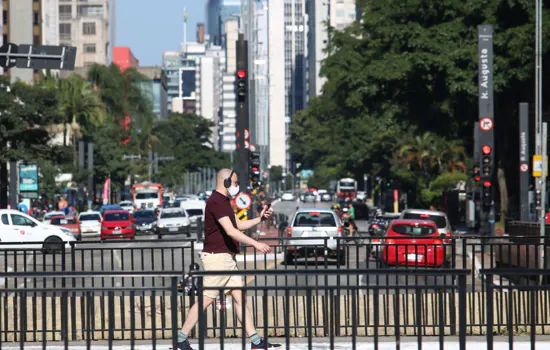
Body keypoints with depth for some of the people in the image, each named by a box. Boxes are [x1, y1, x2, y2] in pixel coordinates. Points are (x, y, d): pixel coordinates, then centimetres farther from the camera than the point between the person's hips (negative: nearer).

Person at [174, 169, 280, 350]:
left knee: (240, 298, 6)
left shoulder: (224, 201, 19)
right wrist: (255, 244, -26)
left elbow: (238, 225, 26)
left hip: (228, 258, 10)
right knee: (206, 299, -8)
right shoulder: (216, 201, -15)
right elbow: (230, 231, -24)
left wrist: (259, 219, 14)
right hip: (217, 258, -10)